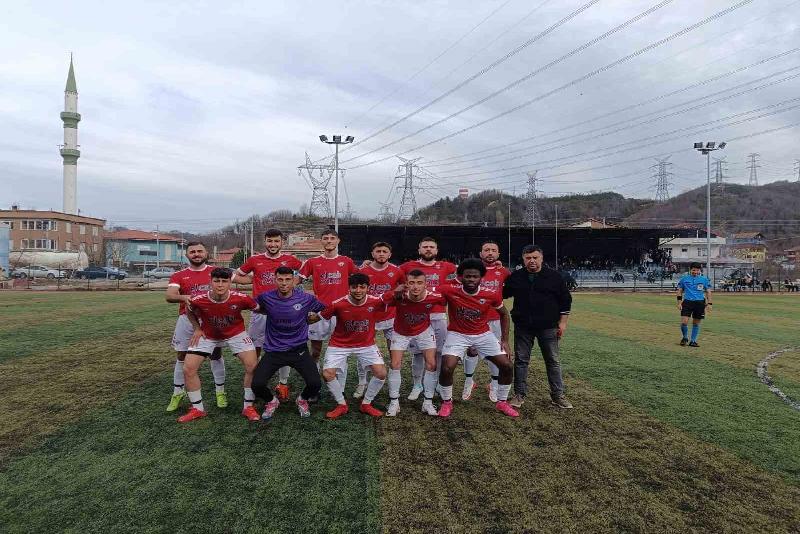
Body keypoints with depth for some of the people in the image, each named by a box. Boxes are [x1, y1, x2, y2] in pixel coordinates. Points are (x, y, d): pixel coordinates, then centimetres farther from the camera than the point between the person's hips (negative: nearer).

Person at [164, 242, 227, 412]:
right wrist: (184, 297, -31)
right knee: (181, 356, 7)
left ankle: (220, 391, 15)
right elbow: (169, 296, -9)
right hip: (187, 318, 1)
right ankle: (178, 393, 20)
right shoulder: (178, 275, 6)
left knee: (216, 353, 4)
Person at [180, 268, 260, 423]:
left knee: (252, 367, -13)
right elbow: (189, 311, 0)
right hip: (208, 335, 1)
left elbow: (258, 309, -8)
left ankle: (248, 407, 7)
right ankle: (198, 409, 15)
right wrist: (197, 328, -3)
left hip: (236, 334, -1)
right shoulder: (198, 300, -26)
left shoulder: (241, 299, -30)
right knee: (188, 369, -5)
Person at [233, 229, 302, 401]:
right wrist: (254, 279, -1)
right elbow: (235, 275, 14)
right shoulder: (254, 260, 5)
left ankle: (283, 383, 18)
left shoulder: (289, 260, 4)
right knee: (254, 349, 5)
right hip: (260, 311, 1)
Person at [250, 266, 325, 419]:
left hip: (299, 350, -1)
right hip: (273, 351, 1)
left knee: (315, 384, -17)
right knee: (257, 384, -17)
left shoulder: (306, 298, -9)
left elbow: (327, 309, 5)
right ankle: (271, 401, 21)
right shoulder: (266, 297, -6)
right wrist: (270, 313, 7)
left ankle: (302, 400, 21)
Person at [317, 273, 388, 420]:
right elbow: (319, 316, -11)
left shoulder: (375, 302, -21)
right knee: (327, 374, -12)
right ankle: (342, 405, 15)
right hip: (339, 344, -1)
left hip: (366, 344, 1)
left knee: (381, 373, -9)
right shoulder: (338, 304, -25)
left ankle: (366, 404, 16)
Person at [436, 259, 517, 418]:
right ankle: (447, 403, 9)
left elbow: (504, 314, 2)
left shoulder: (491, 295, -17)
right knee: (446, 368, -19)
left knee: (506, 366, -2)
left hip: (483, 334, 2)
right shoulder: (450, 291, -23)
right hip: (457, 334, -2)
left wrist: (505, 340, -1)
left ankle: (502, 402, 22)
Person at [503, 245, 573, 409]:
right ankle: (520, 394, 18)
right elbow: (503, 294, 17)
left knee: (553, 361, 7)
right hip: (523, 327, 1)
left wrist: (562, 322, 0)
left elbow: (566, 300, 4)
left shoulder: (554, 276, -1)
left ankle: (557, 395, 19)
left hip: (548, 327, -1)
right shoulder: (515, 277, 4)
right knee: (521, 360, 7)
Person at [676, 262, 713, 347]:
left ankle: (693, 341, 19)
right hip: (687, 302, -1)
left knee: (696, 323, 7)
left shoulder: (704, 279, 5)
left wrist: (709, 304, 1)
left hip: (700, 303, 1)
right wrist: (679, 303, 2)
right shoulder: (684, 278, 5)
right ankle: (685, 338, 14)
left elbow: (708, 292, 10)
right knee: (684, 322, -10)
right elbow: (680, 291, 10)